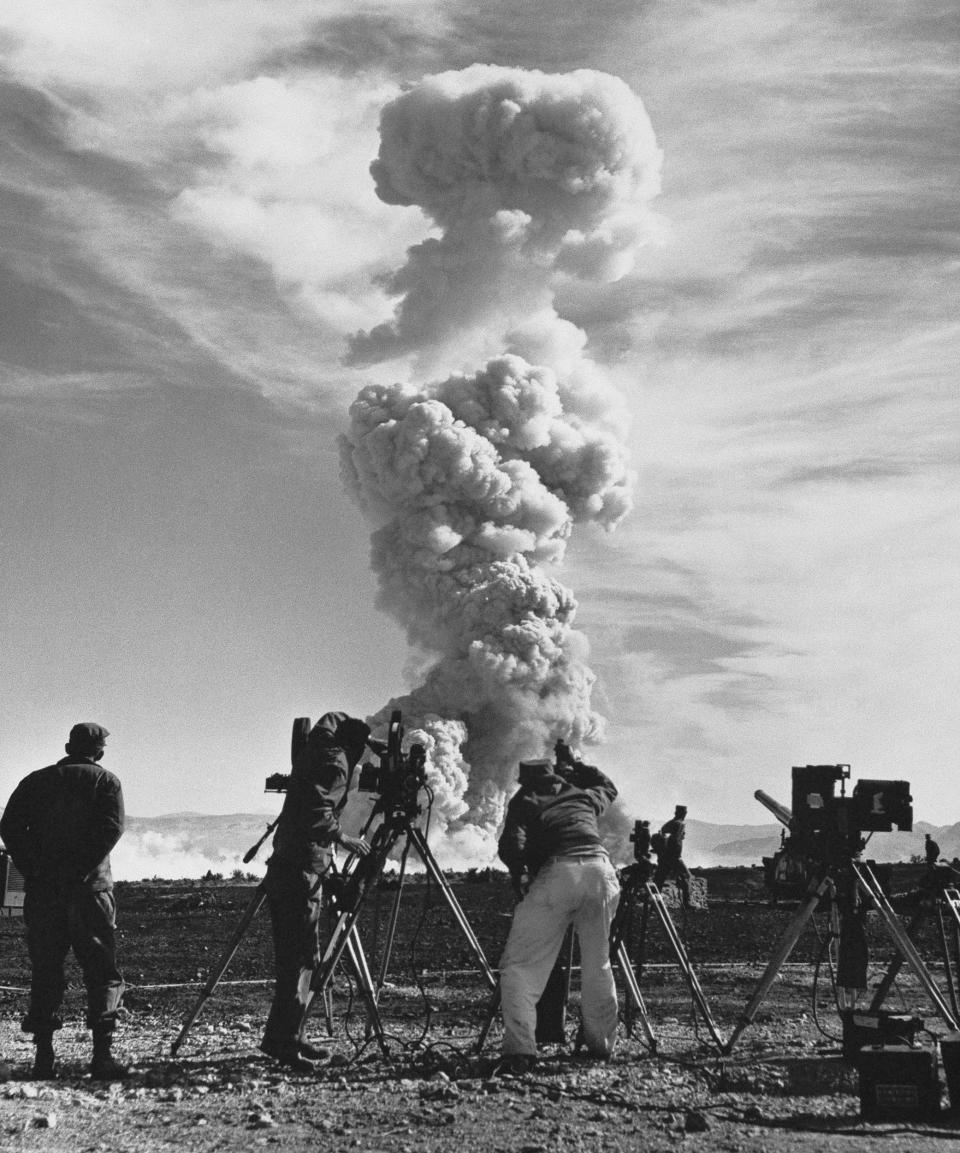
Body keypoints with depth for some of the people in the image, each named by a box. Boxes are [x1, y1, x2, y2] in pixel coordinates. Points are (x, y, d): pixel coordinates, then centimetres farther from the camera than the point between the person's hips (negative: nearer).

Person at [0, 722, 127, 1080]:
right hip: (89, 888, -3)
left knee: (44, 971, 10)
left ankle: (44, 1055, 6)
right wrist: (82, 868, -9)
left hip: (41, 890, 3)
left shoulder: (35, 781, 14)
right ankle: (102, 1054, -8)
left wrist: (33, 870, 0)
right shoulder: (105, 781, 6)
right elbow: (112, 828, -10)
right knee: (101, 970, 1)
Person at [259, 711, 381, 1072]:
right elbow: (316, 814, -21)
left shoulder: (313, 750, 16)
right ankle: (282, 1040, -11)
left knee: (294, 957, 12)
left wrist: (362, 735, 27)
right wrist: (343, 838, -9)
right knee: (301, 958, -9)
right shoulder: (334, 763, -10)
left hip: (284, 866, 9)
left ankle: (290, 1037, 15)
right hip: (303, 869, -9)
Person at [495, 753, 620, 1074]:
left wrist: (517, 873, 19)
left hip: (557, 872, -4)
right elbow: (608, 787, 53)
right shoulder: (581, 795, 30)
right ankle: (602, 1045, 23)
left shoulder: (524, 802, 18)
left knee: (519, 966, -3)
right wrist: (575, 766, 56)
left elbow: (511, 845, 2)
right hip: (600, 869, 4)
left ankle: (520, 1050, -17)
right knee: (598, 966, 21)